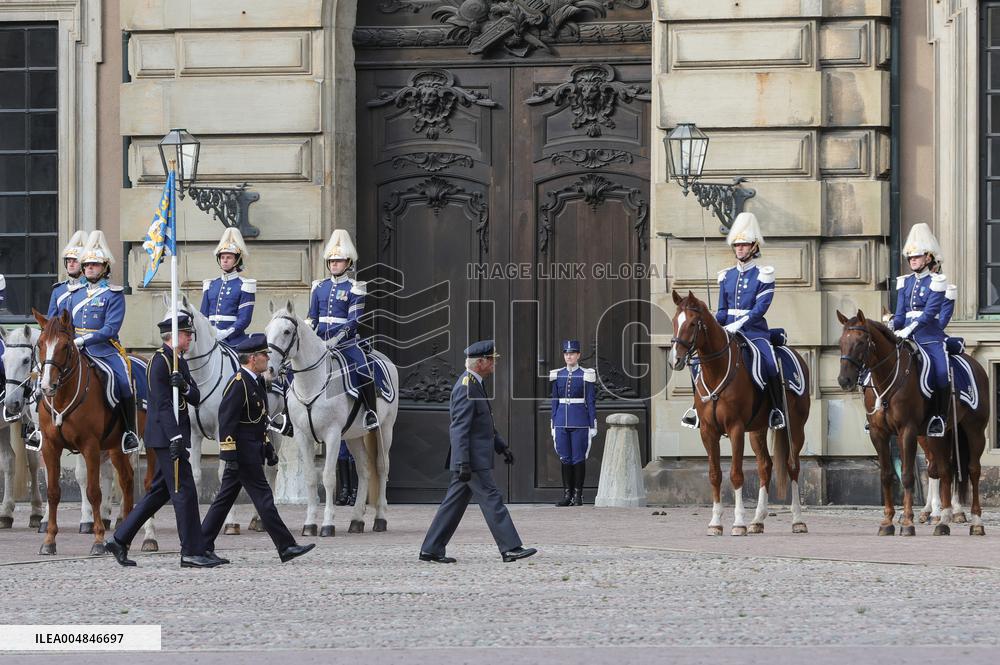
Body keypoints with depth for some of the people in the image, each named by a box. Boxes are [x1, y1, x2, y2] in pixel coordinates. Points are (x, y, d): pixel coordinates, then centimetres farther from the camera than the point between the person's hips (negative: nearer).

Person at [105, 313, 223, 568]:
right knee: (184, 491, -8)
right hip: (165, 436, -10)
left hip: (174, 437, 10)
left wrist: (185, 385, -12)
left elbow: (196, 399, 10)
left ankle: (120, 540, 17)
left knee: (160, 492, 13)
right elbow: (162, 403, -19)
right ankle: (192, 552, -6)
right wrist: (175, 437, -26)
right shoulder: (160, 360, -12)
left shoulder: (180, 363, 17)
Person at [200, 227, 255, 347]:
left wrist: (226, 333, -21)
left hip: (235, 342, -5)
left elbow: (244, 319, -9)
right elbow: (204, 315, 16)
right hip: (211, 340, 5)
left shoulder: (244, 285, -1)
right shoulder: (210, 285, 16)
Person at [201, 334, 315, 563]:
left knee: (225, 497, 11)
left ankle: (202, 545, 14)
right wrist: (230, 455, -24)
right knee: (263, 497, -6)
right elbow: (226, 419, -20)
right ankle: (286, 547, -4)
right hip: (243, 453, -10)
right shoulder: (238, 383, -16)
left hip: (252, 450, 10)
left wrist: (268, 449, 24)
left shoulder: (256, 382, 16)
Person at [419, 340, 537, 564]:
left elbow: (486, 423, 27)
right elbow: (459, 429, -22)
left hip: (470, 461, 10)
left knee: (454, 503, 10)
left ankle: (431, 549, 12)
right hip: (473, 459, -10)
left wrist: (501, 446, 25)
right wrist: (463, 464, -25)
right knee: (492, 500, -6)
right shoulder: (466, 387, -17)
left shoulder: (475, 384, 16)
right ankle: (511, 548, -4)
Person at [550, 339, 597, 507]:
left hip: (580, 423, -3)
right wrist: (553, 425, 10)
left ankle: (578, 495, 4)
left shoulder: (586, 375, -2)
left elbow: (591, 401, -2)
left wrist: (593, 426, -5)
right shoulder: (557, 375, 9)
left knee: (579, 458, -1)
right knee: (564, 458, 4)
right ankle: (567, 495, 9)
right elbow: (555, 401, 12)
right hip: (562, 422, 4)